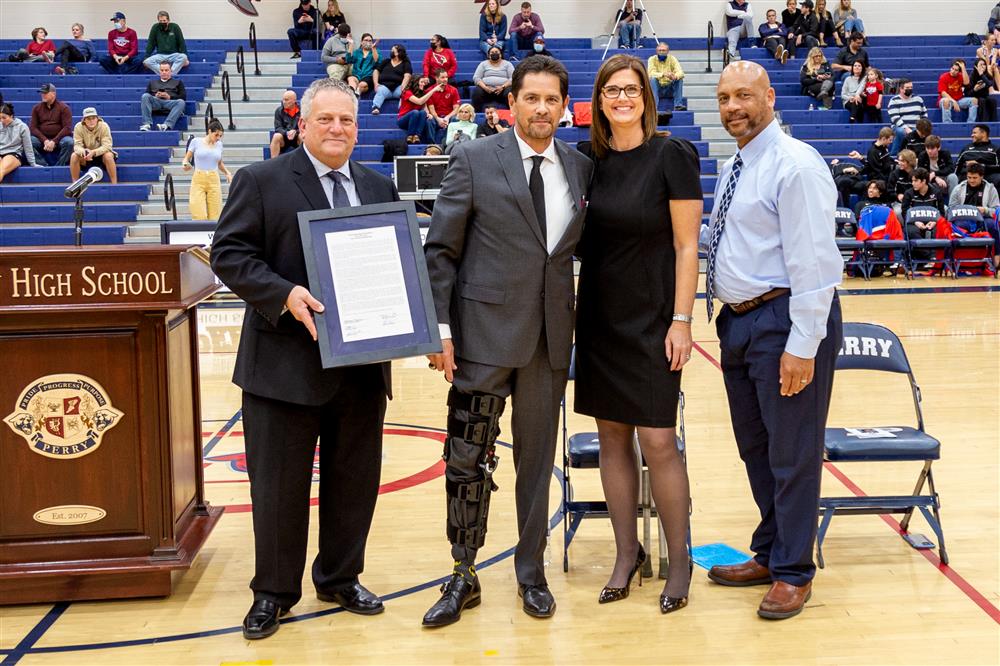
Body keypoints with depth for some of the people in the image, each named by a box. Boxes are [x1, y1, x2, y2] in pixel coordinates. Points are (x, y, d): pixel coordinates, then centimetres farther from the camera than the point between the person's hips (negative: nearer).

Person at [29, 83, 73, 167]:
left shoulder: (64, 108, 0)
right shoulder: (37, 108, 9)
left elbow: (67, 128, -8)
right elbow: (33, 127, 2)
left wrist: (54, 141, -19)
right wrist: (45, 140, -15)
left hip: (59, 139, -2)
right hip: (42, 140, 2)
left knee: (69, 142, -34)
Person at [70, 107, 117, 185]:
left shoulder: (104, 126, -19)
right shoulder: (78, 127, -13)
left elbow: (107, 146, -25)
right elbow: (77, 145, -17)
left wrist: (94, 152, -42)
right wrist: (83, 151, -41)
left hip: (101, 155, -2)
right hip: (86, 156, 2)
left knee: (108, 156, -34)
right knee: (74, 156, -26)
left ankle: (114, 183, -26)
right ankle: (75, 184, -15)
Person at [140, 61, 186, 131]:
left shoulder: (177, 82, 28)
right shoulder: (152, 82, 33)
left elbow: (183, 96, 11)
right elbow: (146, 95, 20)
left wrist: (169, 97, -6)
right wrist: (155, 96, -3)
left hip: (170, 103, -2)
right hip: (156, 101, 2)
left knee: (181, 102, -36)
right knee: (145, 96, -30)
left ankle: (167, 125, -55)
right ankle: (146, 124, -42)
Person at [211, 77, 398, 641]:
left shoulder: (380, 188, 13)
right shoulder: (262, 181, -2)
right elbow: (229, 254, -7)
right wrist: (284, 294, -21)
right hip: (286, 365, -4)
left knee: (355, 480, 13)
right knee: (279, 485, 5)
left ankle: (341, 578, 31)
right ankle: (274, 592, 21)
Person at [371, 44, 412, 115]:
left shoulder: (406, 63, 16)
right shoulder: (386, 61, 27)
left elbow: (407, 76, 0)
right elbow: (376, 71, 21)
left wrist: (403, 86, -21)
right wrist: (376, 83, 1)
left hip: (398, 87, -1)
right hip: (385, 86, 1)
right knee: (380, 91, -33)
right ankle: (375, 108, -55)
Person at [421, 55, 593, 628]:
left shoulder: (581, 168, 8)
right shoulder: (474, 159, -2)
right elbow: (440, 250, -4)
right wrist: (440, 328, -9)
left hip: (550, 334, 3)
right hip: (485, 329, -3)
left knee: (537, 457, 13)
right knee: (468, 457, 2)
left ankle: (532, 573, 28)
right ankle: (464, 577, 18)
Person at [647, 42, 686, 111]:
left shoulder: (672, 59, 0)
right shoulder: (652, 59, -4)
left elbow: (680, 73, -14)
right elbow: (651, 74, -21)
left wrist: (675, 76, -39)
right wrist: (663, 74, -40)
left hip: (669, 89, 2)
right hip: (657, 89, -2)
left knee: (680, 79, -22)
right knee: (653, 79, -30)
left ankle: (678, 105, -27)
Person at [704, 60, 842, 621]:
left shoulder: (795, 165, -14)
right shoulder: (732, 169, 14)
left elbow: (813, 260, -19)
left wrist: (802, 345, -22)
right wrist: (725, 314, 12)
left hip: (785, 319, -9)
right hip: (738, 319, 9)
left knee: (792, 453, 2)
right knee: (755, 448, 18)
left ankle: (794, 572, 16)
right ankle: (769, 554, 33)